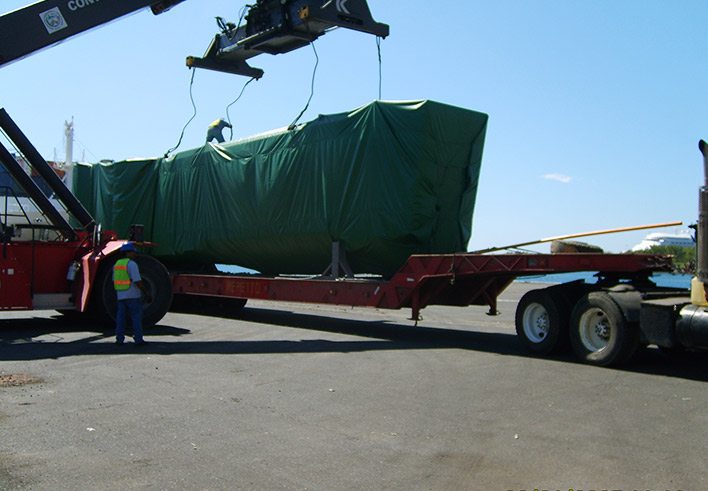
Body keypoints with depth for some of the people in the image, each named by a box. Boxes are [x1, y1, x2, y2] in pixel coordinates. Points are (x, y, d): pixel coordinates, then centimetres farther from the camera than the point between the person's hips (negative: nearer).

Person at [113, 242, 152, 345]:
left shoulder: (117, 264, 11)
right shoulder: (132, 264, -13)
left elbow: (114, 281, 16)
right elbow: (137, 281, -18)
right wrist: (146, 291, -11)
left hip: (120, 295, 7)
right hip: (133, 295, -7)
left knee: (121, 317, 9)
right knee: (136, 317, 0)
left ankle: (119, 339, 9)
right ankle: (138, 339, 0)